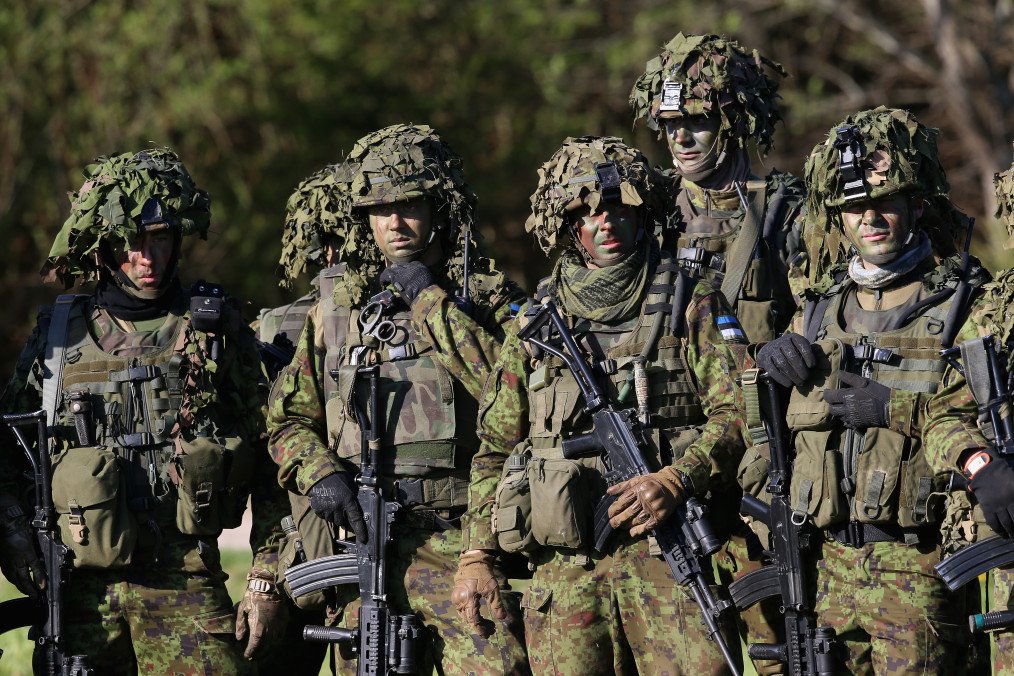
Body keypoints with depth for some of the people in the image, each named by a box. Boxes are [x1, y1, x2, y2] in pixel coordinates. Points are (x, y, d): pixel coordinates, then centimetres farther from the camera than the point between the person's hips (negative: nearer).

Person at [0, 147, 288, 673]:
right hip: (82, 585, 1)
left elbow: (270, 456, 7)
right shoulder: (59, 333, 8)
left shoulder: (217, 328, 6)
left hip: (186, 577, -1)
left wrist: (266, 577, 3)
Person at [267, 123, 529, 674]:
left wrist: (431, 300, -11)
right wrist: (318, 475, -4)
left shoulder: (487, 295, 5)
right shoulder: (337, 303, 13)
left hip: (468, 543, -3)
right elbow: (288, 418, 16)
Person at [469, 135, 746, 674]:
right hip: (564, 568, 3)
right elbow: (494, 448, 19)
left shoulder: (690, 307, 8)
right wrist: (477, 555, 11)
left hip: (667, 551, -2)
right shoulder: (535, 324, 15)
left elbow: (735, 412, 0)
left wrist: (675, 481, -16)